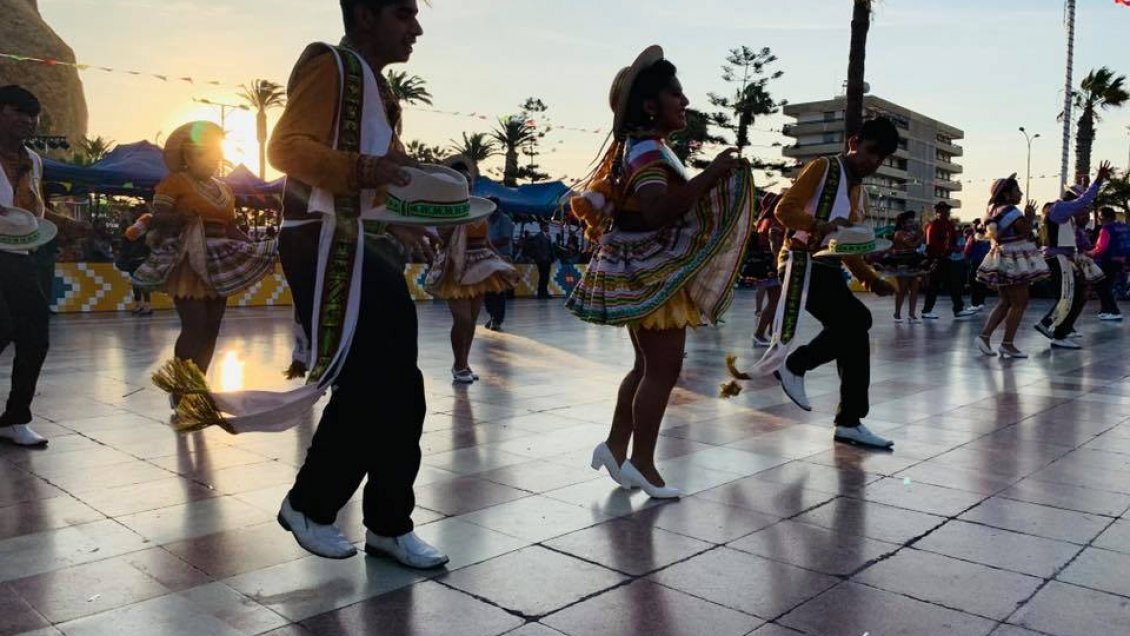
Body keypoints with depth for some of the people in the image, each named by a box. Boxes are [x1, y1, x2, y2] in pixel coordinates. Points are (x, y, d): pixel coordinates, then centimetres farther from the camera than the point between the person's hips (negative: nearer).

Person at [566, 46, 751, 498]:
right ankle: (641, 463, 4)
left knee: (649, 366, 16)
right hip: (651, 274, -11)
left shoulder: (647, 148, 15)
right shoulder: (646, 150, -17)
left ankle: (616, 447, 23)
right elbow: (658, 210, -34)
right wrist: (710, 176, -33)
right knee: (664, 367, -5)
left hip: (647, 273, 11)